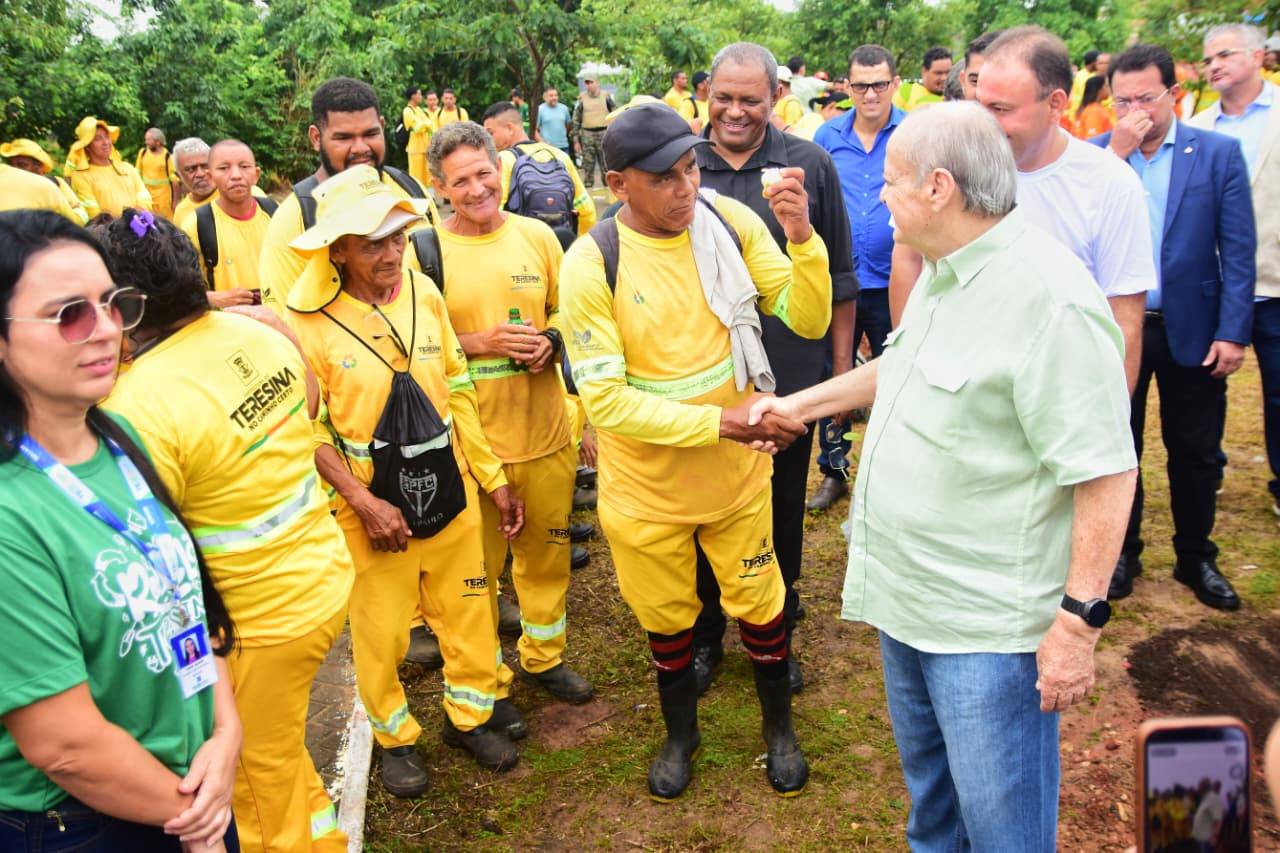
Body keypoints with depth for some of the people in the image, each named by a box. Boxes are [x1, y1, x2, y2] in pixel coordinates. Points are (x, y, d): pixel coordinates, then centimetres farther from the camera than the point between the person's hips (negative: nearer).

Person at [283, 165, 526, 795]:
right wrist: (362, 501, -17)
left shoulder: (423, 292, -2)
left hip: (450, 488, 3)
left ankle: (471, 713, 40)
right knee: (381, 626, 12)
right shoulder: (308, 320, -13)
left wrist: (493, 477, 5)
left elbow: (459, 391, 5)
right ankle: (395, 737, 37)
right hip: (370, 503, -3)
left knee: (468, 607, 15)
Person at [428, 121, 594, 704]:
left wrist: (551, 340, -7)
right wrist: (480, 342, -18)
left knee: (546, 552, 18)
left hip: (544, 431, 4)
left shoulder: (537, 236, 3)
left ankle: (544, 656, 40)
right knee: (477, 564, 10)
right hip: (469, 438, -3)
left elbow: (566, 310, 14)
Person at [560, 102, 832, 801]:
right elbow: (605, 398, -22)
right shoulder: (590, 264, -20)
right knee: (667, 618, 20)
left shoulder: (730, 221, -11)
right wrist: (719, 420, -27)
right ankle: (680, 732, 48)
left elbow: (809, 321, -11)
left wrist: (801, 238, -28)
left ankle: (779, 727, 45)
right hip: (646, 484, -1)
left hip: (738, 469, 2)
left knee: (759, 604, 18)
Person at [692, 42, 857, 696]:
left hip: (788, 378, 0)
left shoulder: (810, 166, -2)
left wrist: (842, 366, 3)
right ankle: (704, 635, 34)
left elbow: (839, 278, 4)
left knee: (782, 515, 15)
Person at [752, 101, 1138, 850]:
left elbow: (1107, 473, -24)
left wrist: (1081, 618, -22)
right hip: (906, 592, 9)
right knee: (928, 781, 28)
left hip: (990, 621, -9)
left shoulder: (1049, 298, -26)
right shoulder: (942, 271, 5)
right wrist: (801, 404, 24)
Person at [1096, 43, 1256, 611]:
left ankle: (1196, 559, 29)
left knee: (1195, 453, 11)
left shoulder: (1219, 154, -3)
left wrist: (1233, 331, -11)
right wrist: (1116, 153, -19)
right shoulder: (1095, 154, -1)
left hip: (1191, 330, 0)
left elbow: (1239, 251, -4)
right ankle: (1122, 553, 29)